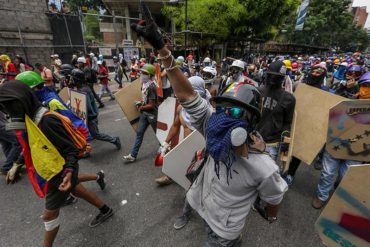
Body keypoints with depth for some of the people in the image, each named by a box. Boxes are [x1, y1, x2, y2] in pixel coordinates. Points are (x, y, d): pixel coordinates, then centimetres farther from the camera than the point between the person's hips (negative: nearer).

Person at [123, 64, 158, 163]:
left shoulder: (151, 87, -24)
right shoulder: (144, 84, 3)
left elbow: (151, 105, -22)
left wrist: (141, 108, -10)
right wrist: (141, 103, 5)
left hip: (152, 114, -9)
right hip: (144, 113, 9)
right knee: (139, 133, 9)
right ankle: (133, 155, 17)